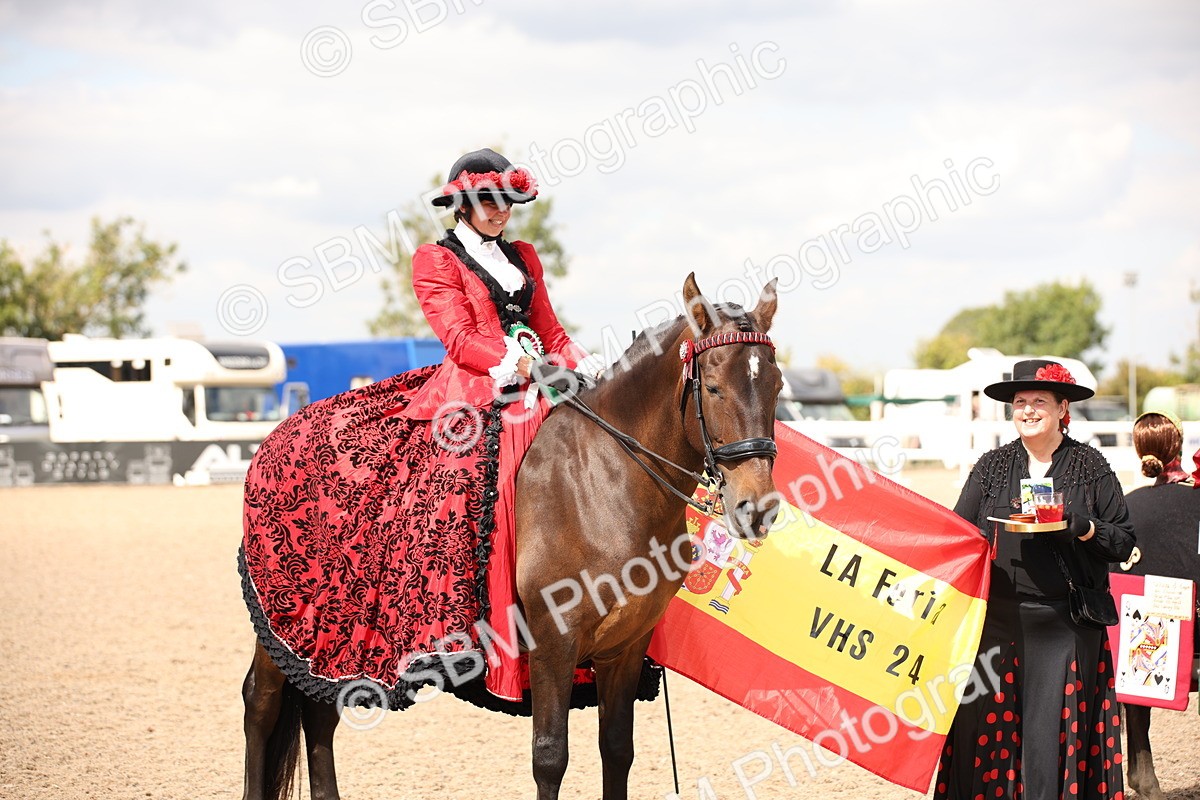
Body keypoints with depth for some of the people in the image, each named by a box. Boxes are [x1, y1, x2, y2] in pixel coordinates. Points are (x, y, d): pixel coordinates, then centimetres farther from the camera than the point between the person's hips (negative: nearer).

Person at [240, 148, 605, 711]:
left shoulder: (524, 258, 23)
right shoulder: (436, 261, 5)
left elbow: (551, 333, 20)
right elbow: (460, 337, -7)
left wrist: (588, 368, 1)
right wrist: (516, 364, -21)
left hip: (528, 400, 6)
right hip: (467, 402, -6)